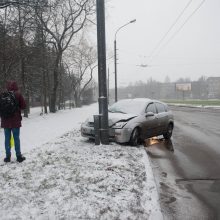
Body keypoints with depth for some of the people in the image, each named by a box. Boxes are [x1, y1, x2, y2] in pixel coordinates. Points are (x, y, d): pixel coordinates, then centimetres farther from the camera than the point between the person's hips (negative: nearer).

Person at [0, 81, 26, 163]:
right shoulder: (18, 94, -8)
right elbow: (24, 106, -7)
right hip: (15, 120, -2)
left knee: (7, 138, 9)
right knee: (16, 138, 4)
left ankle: (8, 156, 12)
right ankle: (19, 156, 7)